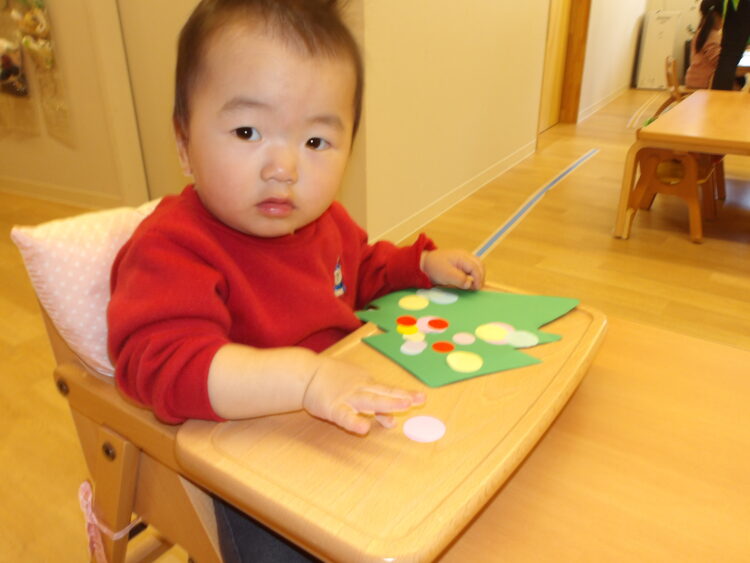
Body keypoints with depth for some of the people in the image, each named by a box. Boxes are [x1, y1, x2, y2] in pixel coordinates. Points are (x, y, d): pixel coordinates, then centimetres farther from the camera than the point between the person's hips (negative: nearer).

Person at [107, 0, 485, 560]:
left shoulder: (323, 219, 2)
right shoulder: (173, 247, -25)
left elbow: (361, 271, 22)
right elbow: (162, 361, -38)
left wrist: (423, 264, 6)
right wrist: (303, 376, -47)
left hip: (355, 420, 7)